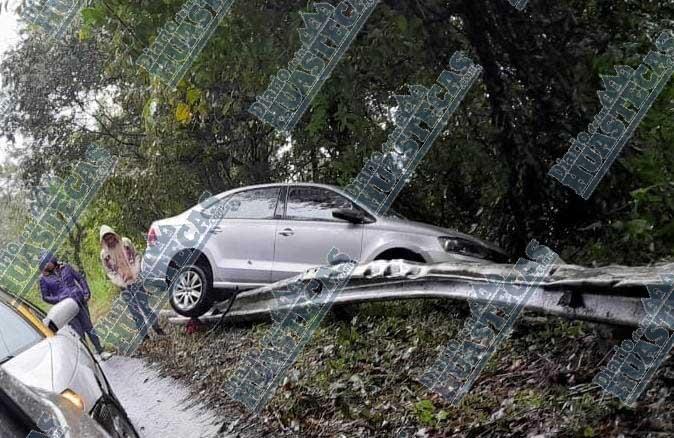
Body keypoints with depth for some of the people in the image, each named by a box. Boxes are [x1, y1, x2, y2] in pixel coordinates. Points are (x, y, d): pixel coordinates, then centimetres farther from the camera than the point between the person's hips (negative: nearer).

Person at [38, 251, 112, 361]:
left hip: (79, 300, 2)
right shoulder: (44, 278, -2)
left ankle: (100, 352, 9)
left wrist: (86, 292, 0)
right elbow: (45, 297, 1)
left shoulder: (65, 267, 5)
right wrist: (59, 300, -12)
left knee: (88, 327, 4)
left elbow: (80, 278, 11)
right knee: (79, 331, -4)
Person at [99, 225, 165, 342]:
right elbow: (109, 272, 1)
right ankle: (144, 336, 13)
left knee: (145, 305, 0)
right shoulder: (105, 254, -2)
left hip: (136, 281, 0)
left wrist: (136, 272, -10)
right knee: (135, 311, 4)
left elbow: (136, 256, 3)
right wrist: (120, 282, -11)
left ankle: (157, 328, 17)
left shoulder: (125, 243, -1)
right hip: (124, 286, 0)